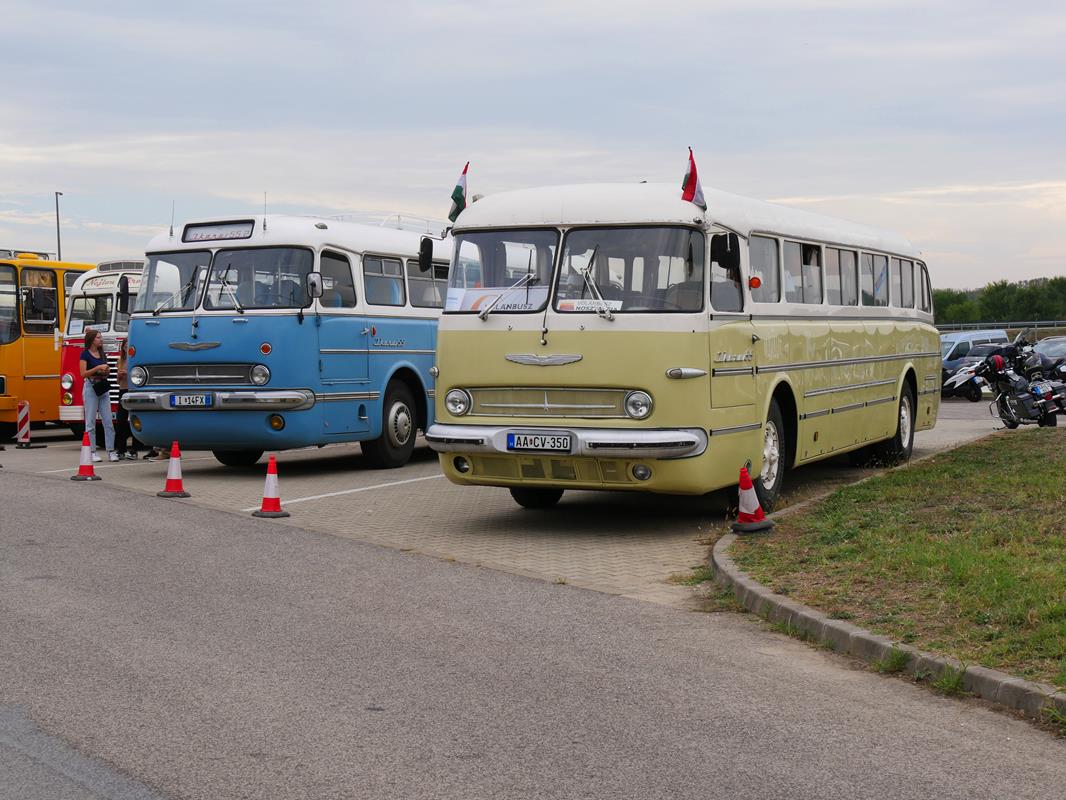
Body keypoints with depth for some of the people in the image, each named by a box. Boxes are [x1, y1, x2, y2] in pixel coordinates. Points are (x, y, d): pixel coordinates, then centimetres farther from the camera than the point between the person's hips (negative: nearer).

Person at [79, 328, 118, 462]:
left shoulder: (102, 354, 14)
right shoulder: (85, 354, -4)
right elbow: (83, 373, -12)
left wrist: (106, 370, 1)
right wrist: (98, 368, -19)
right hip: (90, 387, -6)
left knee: (108, 421, 0)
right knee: (91, 421, -1)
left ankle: (111, 451, -1)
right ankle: (93, 452, 2)